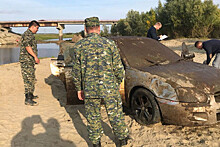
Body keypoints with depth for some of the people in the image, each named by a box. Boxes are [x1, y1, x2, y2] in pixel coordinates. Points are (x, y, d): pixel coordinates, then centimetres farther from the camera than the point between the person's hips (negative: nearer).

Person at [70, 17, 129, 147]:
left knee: (93, 116, 15)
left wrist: (79, 89, 12)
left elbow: (76, 71, 1)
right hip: (110, 87, 0)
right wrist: (118, 83, 14)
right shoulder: (110, 44, -5)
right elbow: (118, 67, -2)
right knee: (115, 114, 14)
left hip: (90, 89, 1)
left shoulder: (79, 47, -3)